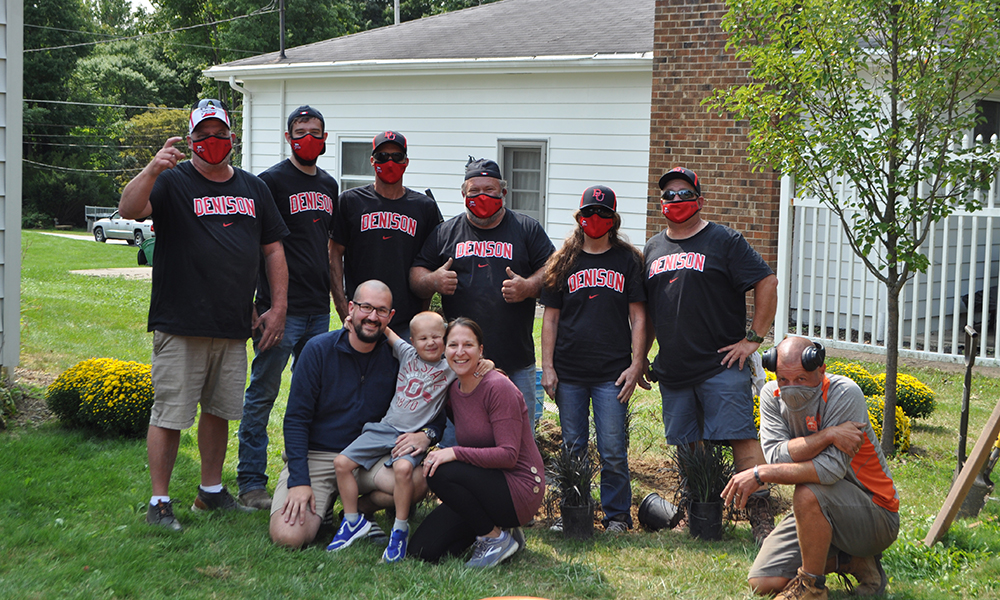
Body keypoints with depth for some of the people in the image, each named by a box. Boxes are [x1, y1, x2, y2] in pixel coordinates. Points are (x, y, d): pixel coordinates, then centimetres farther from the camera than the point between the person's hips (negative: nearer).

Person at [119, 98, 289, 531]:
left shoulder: (253, 188, 15)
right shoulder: (173, 182, -1)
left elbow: (273, 250, 17)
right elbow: (129, 210, -19)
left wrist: (278, 307, 10)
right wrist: (151, 171, -37)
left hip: (233, 327, 5)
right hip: (180, 327, -5)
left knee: (219, 410, 14)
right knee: (170, 414, -3)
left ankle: (211, 491, 27)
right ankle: (159, 501, 6)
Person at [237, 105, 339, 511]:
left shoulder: (328, 185, 15)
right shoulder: (271, 181, -6)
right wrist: (256, 304, -12)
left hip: (318, 309, 7)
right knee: (263, 392, -3)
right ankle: (251, 483, 4)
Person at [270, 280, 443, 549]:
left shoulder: (396, 357, 0)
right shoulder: (319, 349, -6)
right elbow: (296, 418, -7)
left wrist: (427, 434, -20)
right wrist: (299, 481, -18)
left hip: (369, 457, 2)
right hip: (316, 456, -2)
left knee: (417, 481, -29)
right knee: (288, 536, -24)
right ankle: (322, 508, 11)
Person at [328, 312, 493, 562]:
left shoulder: (451, 368, -2)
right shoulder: (407, 353, 6)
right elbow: (386, 331, 16)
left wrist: (486, 363, -20)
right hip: (386, 427, 4)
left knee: (403, 468, -35)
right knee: (342, 462, -6)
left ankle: (400, 529, -16)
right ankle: (353, 521, 10)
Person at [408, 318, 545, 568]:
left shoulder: (498, 387, -16)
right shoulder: (454, 390, 5)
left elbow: (508, 455, -22)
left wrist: (455, 452, -27)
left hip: (520, 490, -7)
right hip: (488, 485, 7)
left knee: (440, 473, -28)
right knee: (421, 550, -5)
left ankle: (496, 537, -10)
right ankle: (495, 529, 12)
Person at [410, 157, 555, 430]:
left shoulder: (528, 229, 9)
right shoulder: (445, 232, 13)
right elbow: (416, 274, 15)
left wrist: (529, 287, -14)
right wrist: (433, 281, -7)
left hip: (516, 362, -1)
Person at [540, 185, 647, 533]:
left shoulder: (628, 260, 6)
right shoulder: (564, 262, 9)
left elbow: (638, 317, 5)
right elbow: (550, 318, 9)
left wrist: (636, 365, -3)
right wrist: (547, 367, 2)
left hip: (612, 373, -2)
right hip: (569, 373, 2)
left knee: (613, 450, -3)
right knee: (572, 448, 7)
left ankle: (617, 515, 11)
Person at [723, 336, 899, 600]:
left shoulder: (845, 394, -23)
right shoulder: (772, 395, -6)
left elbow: (832, 469, -32)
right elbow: (776, 455, -20)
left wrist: (760, 474, -30)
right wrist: (828, 435, -32)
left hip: (877, 516, -6)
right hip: (821, 511, 7)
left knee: (809, 493, -36)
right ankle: (850, 560, 11)